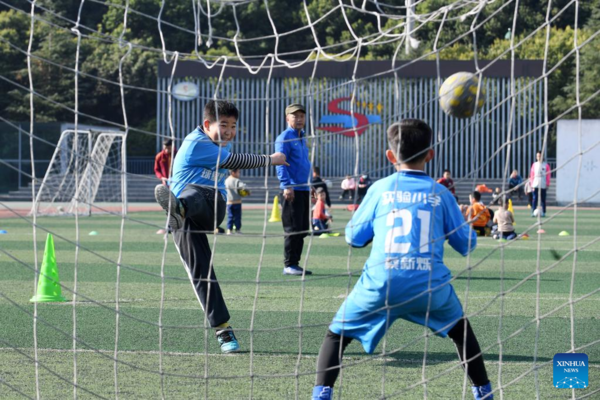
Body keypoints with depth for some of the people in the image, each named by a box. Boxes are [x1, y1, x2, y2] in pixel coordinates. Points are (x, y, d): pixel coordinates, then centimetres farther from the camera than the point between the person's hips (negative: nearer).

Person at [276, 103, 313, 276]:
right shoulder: (284, 138, -7)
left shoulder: (302, 137, 18)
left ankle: (295, 264, 13)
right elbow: (280, 163, -15)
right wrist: (287, 186, -23)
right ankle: (289, 265, -4)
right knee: (293, 229, -8)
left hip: (304, 190, 8)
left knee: (302, 230, 8)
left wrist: (311, 187, 21)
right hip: (292, 190, -8)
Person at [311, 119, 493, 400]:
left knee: (337, 334, 14)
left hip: (381, 283, -1)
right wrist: (467, 227, 36)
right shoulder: (440, 193, 9)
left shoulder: (380, 189, 7)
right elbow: (466, 244, 14)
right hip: (429, 284, 1)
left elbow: (354, 237, 13)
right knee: (461, 330, 29)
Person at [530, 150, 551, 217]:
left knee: (543, 199, 3)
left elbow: (548, 176, 3)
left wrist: (547, 184, -3)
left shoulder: (546, 165, 3)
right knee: (535, 199, -6)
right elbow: (532, 175, 9)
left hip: (543, 185, -1)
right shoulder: (534, 165, 8)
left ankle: (543, 212, 8)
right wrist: (531, 184, 2)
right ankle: (534, 212, -6)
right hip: (535, 185, 1)